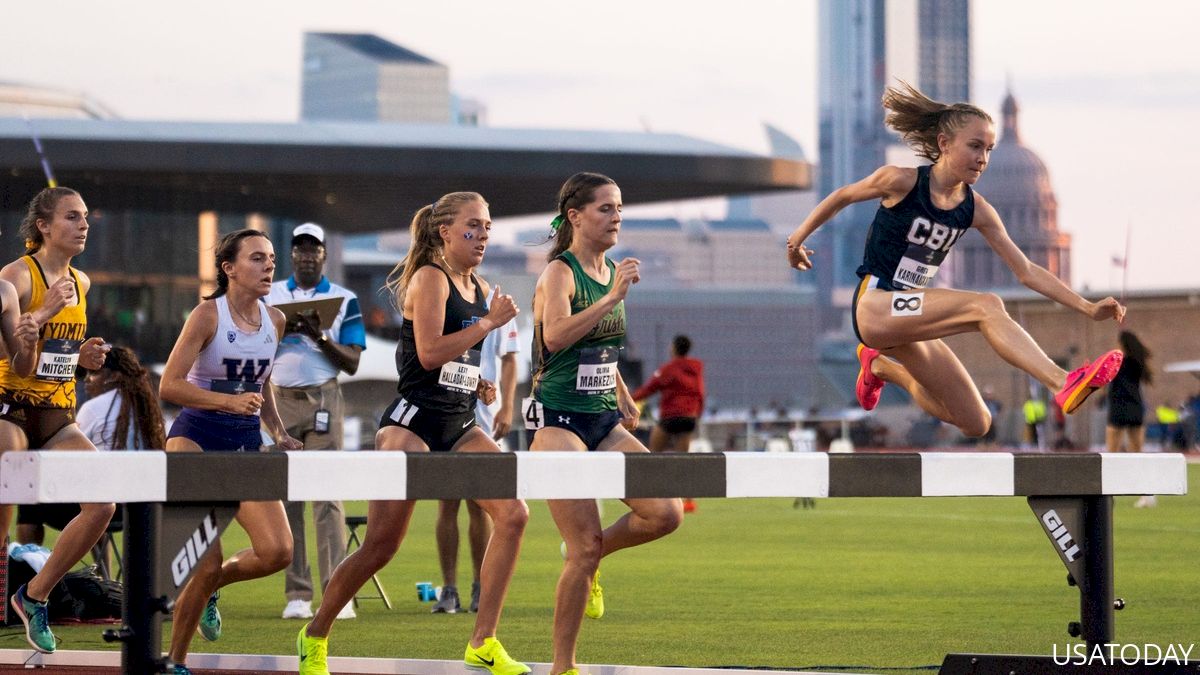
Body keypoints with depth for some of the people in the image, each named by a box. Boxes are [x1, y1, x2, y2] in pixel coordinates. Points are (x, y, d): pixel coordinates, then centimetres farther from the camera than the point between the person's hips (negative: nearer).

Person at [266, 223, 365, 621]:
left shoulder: (344, 300, 7)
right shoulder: (270, 296, 13)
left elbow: (352, 363, 2)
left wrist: (320, 338, -14)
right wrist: (281, 330, -10)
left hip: (323, 398, -2)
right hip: (278, 398, 2)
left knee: (327, 494, -9)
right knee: (286, 498, 0)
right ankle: (297, 594, 2)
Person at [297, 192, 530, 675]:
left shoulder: (481, 289, 15)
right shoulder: (429, 278, -8)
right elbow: (429, 353, -20)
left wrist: (479, 383, 9)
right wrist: (490, 322, -15)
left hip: (460, 427, 7)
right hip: (413, 421, -7)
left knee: (512, 513, -10)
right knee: (380, 545, -7)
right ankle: (315, 635, 12)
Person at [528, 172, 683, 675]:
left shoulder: (611, 272, 13)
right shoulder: (560, 272, -10)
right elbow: (556, 336, -30)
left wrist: (624, 397, 24)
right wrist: (613, 296, -31)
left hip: (605, 422, 7)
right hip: (559, 421, -7)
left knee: (667, 513, -11)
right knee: (585, 547, -11)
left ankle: (591, 560, 16)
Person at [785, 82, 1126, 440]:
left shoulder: (976, 210, 1)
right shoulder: (902, 182, -12)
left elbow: (1027, 271, 0)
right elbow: (842, 197, 5)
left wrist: (1087, 308, -9)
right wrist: (797, 239, 16)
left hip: (911, 318, 7)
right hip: (874, 307, -7)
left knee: (977, 425, 10)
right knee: (986, 306, -29)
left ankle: (881, 366, 28)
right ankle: (1065, 386, -47)